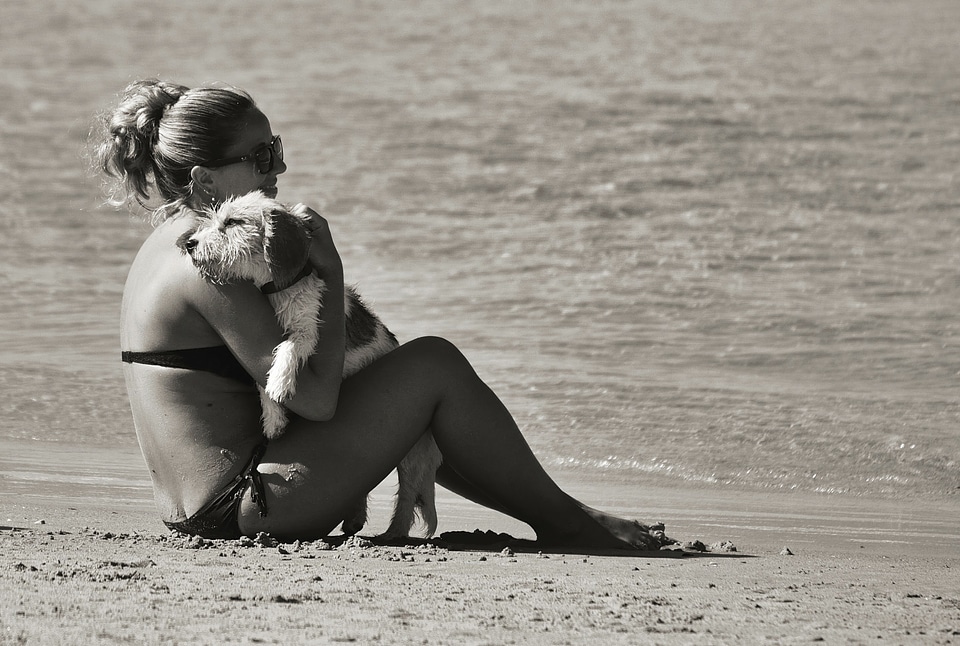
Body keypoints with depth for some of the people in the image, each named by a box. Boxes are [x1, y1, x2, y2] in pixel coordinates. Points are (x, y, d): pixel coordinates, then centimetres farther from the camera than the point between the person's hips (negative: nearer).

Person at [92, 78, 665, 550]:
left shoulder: (174, 244, 14)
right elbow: (316, 398, -21)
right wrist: (332, 274, -12)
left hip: (199, 506, 11)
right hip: (243, 505, -11)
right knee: (435, 365, -6)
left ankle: (550, 514, 31)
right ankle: (562, 521, 8)